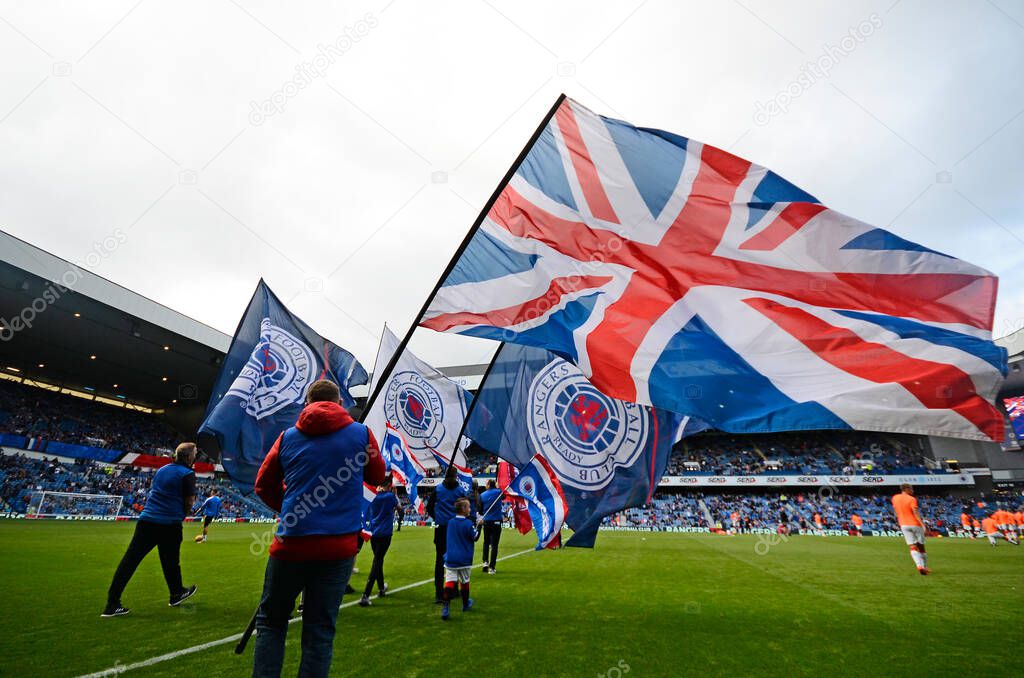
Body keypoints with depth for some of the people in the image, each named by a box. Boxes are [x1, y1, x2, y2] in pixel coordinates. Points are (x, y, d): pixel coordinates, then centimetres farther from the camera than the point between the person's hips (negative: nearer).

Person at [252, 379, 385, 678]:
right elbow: (377, 476, 12)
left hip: (292, 542, 1)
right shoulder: (361, 433, -2)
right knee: (320, 629, 10)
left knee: (271, 620, 20)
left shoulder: (289, 436, 3)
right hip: (339, 545, -1)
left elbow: (263, 485, 12)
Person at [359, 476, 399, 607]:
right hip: (385, 534, -5)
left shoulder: (374, 495, 2)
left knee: (378, 560, 20)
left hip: (373, 533, 5)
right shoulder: (390, 496, -10)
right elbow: (398, 507, 10)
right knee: (377, 562, -5)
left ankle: (381, 589, 36)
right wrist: (394, 493, 17)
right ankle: (365, 596, -14)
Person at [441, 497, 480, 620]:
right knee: (464, 582, 15)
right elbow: (475, 537, -5)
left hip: (450, 558, 3)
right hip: (464, 559, -3)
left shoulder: (450, 522, 3)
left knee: (449, 582, -3)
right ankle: (466, 604, 32)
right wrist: (479, 526, 4)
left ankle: (445, 607, -17)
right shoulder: (468, 524, -14)